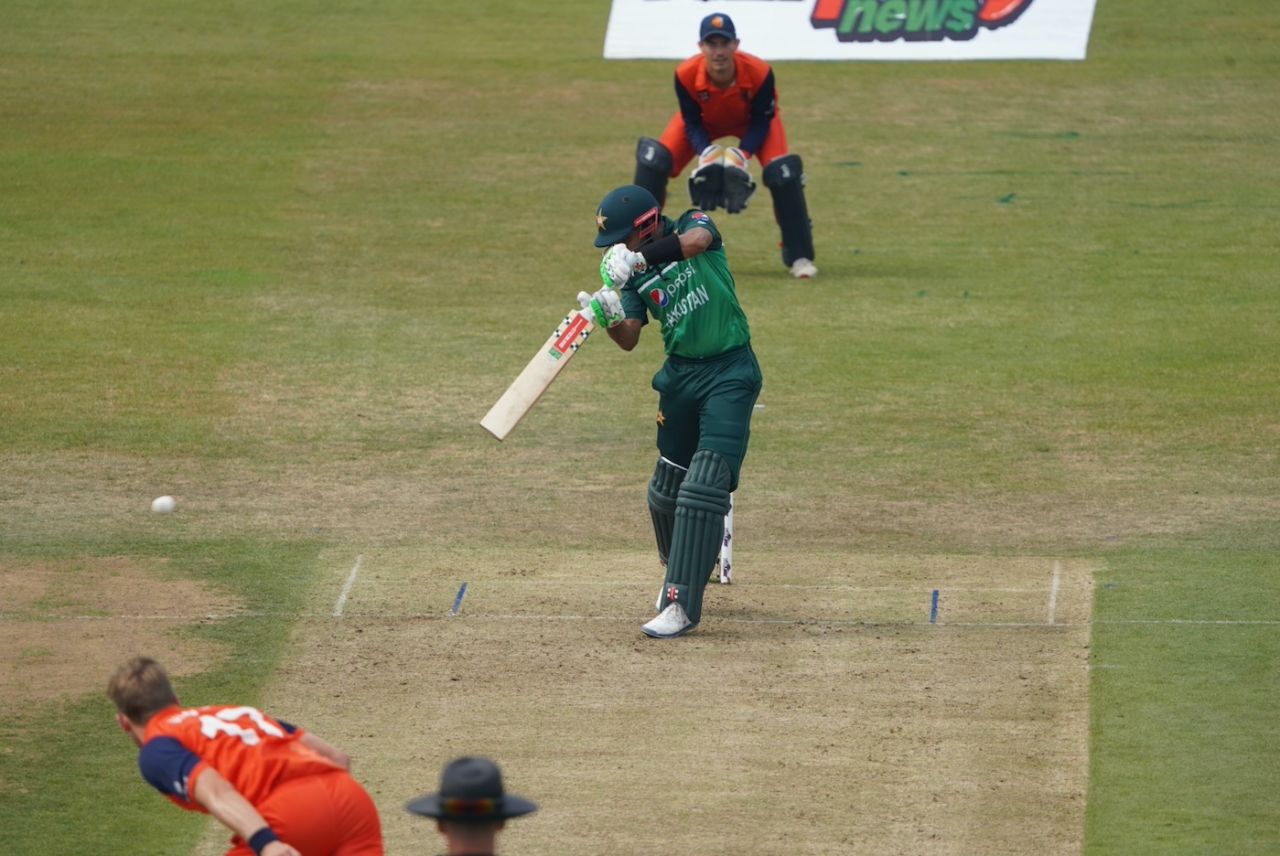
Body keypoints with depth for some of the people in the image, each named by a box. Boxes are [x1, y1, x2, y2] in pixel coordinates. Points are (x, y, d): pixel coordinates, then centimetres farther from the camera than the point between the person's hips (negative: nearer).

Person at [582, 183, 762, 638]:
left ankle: (683, 604, -16)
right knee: (667, 487, 16)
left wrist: (637, 257, -41)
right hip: (680, 374, 6)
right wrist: (608, 315, -26)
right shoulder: (635, 275, 3)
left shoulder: (692, 224, -8)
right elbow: (628, 340, -5)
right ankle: (679, 570, 45)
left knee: (704, 488, -15)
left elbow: (696, 241, -33)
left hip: (730, 373, -6)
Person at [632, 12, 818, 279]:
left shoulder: (760, 73, -38)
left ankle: (799, 257, -8)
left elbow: (762, 121, -22)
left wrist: (743, 154, -37)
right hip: (705, 121, 1)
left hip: (750, 122, -1)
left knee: (782, 172, -25)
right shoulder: (686, 75, -35)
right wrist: (705, 153, -38)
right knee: (653, 160, -19)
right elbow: (691, 122, -20)